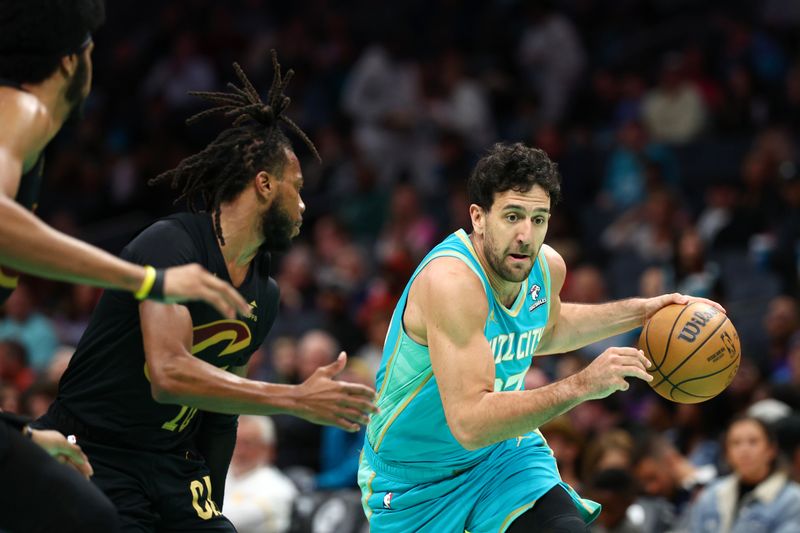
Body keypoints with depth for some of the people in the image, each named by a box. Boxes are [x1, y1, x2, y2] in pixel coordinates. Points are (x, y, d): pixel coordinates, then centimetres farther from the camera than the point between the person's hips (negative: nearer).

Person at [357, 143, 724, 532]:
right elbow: (469, 423, -39)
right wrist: (580, 386, -42)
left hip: (505, 455, 5)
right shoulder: (451, 281, -33)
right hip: (414, 482, -5)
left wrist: (639, 312, 12)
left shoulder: (548, 267, -8)